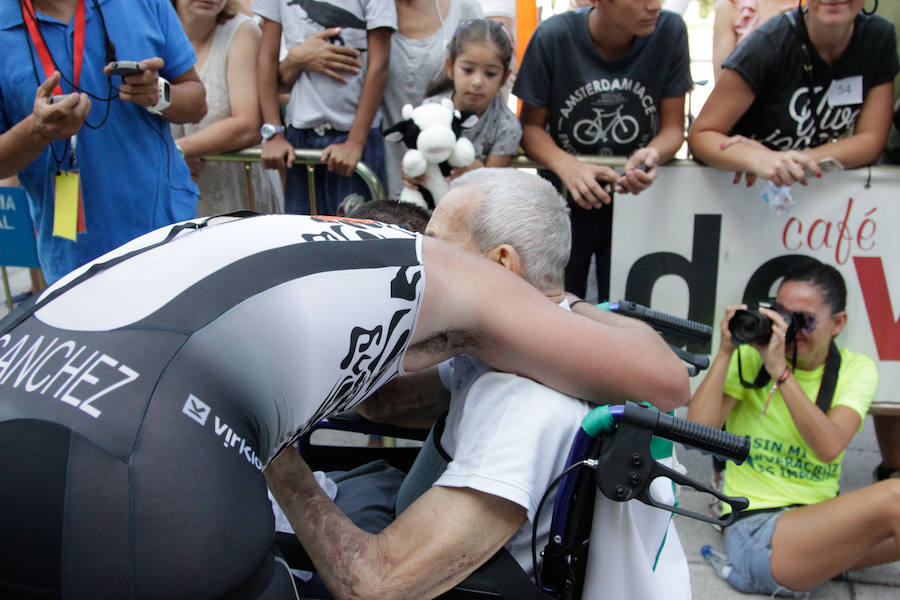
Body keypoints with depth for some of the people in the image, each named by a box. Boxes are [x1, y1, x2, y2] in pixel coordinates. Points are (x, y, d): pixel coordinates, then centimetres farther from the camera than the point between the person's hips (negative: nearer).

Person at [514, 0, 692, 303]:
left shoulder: (670, 31, -12)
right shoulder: (554, 36, -17)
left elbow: (673, 127, -5)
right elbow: (531, 125, -8)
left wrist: (652, 154, -27)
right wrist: (566, 165, -28)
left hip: (636, 196, 1)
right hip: (566, 197, -1)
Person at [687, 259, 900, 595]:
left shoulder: (856, 371, 4)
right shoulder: (749, 359, -2)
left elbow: (828, 447, -15)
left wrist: (780, 370, -22)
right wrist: (725, 352, -16)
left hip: (822, 523, 4)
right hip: (755, 528, -4)